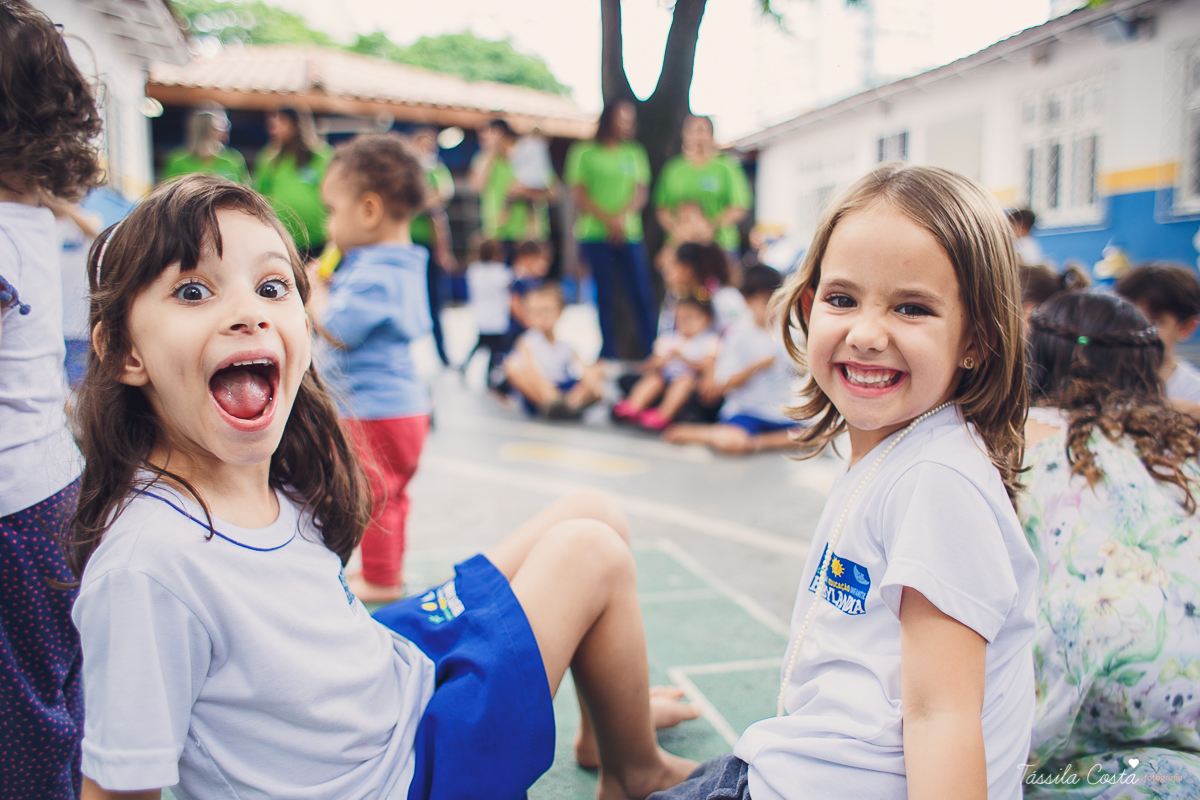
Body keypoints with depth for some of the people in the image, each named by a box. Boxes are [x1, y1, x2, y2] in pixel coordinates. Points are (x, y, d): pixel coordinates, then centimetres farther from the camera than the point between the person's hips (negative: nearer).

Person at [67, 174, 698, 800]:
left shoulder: (274, 475, -7)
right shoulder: (144, 567, -33)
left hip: (400, 671, 8)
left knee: (594, 518, 9)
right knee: (590, 556, -9)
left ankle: (607, 723, 32)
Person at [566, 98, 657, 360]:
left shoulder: (635, 153, 15)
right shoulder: (584, 152, 6)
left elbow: (641, 193, 7)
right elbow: (578, 194, -1)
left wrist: (622, 217, -12)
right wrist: (607, 219, -13)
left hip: (630, 235, 2)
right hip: (594, 236, -2)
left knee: (642, 294, -4)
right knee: (604, 297, -1)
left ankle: (650, 354, 2)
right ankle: (610, 356, 6)